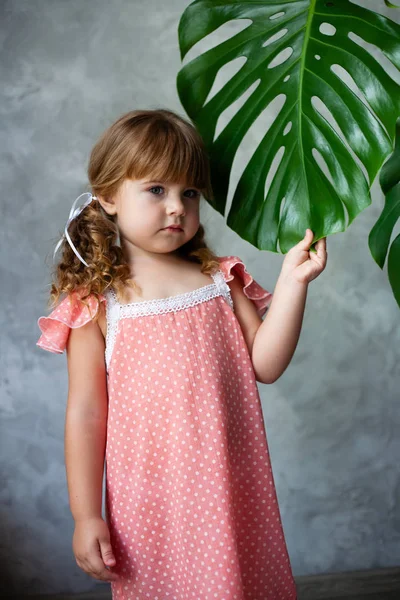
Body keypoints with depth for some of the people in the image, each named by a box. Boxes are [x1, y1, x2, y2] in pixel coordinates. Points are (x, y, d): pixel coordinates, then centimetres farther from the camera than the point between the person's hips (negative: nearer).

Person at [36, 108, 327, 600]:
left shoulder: (220, 279, 3)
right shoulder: (97, 303, -6)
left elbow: (265, 365, -1)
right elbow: (86, 413, -6)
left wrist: (292, 282, -10)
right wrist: (86, 516, -6)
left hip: (230, 490, 3)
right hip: (152, 501, -3)